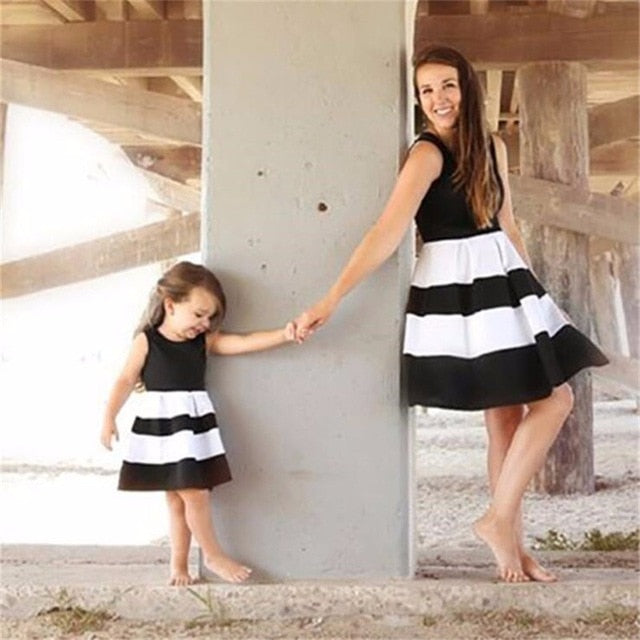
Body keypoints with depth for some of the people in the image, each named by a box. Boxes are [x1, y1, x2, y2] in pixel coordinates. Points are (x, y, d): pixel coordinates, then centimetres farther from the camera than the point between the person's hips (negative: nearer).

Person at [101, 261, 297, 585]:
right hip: (160, 427, -4)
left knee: (192, 495, 4)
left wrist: (284, 334, -15)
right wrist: (109, 418, -8)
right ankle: (213, 556, 15)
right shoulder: (146, 340, -3)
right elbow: (126, 380, -2)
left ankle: (179, 565, 17)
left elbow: (244, 342, -3)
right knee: (180, 498, -1)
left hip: (194, 425, 4)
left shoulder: (205, 341, 6)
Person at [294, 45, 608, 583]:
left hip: (502, 284, 7)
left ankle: (510, 543, 17)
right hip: (454, 292, -7)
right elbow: (387, 234, -21)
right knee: (555, 399, -6)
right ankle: (500, 520, 3)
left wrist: (532, 289, 22)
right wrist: (331, 300, -29)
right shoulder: (427, 154, -13)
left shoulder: (492, 147, 10)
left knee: (510, 416, 8)